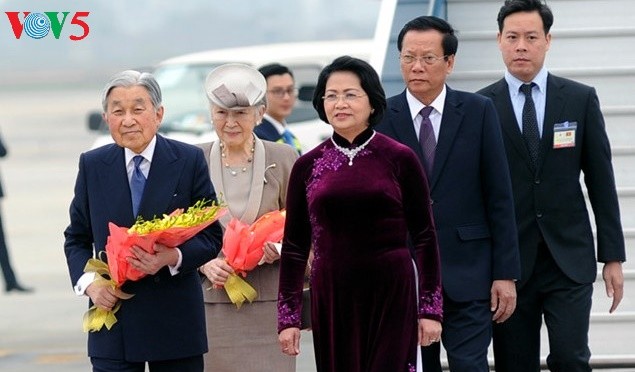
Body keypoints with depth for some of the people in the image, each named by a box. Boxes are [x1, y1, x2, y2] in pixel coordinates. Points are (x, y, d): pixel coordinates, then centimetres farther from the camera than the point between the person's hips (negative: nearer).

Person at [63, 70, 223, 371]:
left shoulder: (189, 161, 1)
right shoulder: (91, 165, 7)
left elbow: (211, 236, 2)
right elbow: (77, 238, 13)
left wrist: (173, 257, -18)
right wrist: (88, 281, -7)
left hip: (175, 321, -1)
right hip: (112, 314, 1)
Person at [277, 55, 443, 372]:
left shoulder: (400, 159, 0)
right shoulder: (307, 166, 6)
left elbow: (424, 237, 1)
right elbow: (294, 246, 8)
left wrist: (431, 309, -3)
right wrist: (288, 316, 3)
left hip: (392, 298, -2)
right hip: (332, 300, 2)